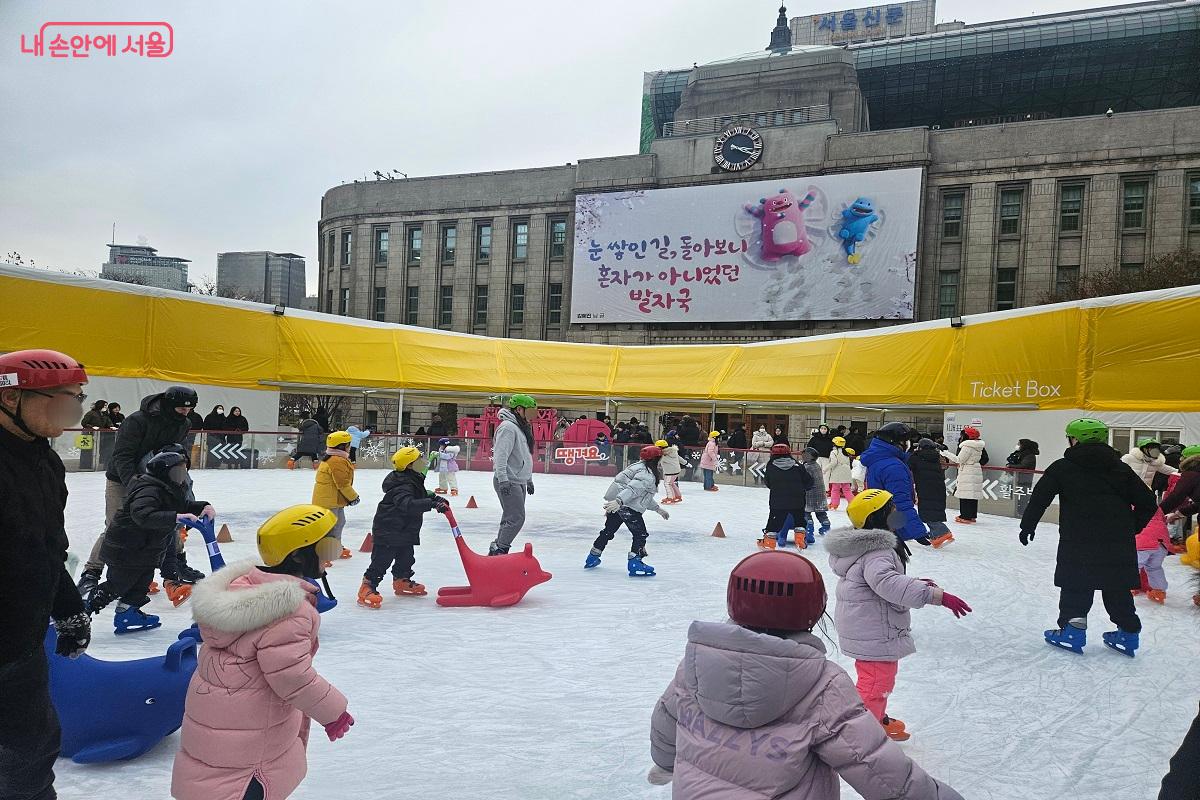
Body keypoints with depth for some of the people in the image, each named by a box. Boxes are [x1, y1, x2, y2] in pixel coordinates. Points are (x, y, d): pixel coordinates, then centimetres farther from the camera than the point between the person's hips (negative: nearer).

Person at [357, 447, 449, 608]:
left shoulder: (413, 480, 7)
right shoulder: (403, 485, -26)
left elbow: (420, 496, 25)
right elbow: (407, 504, -43)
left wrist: (433, 497, 6)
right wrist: (432, 503, -50)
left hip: (405, 530, 10)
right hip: (388, 530, -10)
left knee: (406, 557, 20)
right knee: (382, 559, -8)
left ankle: (402, 582, 37)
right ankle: (367, 587, -2)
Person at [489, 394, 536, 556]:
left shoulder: (521, 427, 18)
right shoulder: (508, 427, -15)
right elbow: (500, 455, -23)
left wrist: (529, 480, 26)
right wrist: (503, 480, -28)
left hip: (519, 481, 10)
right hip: (509, 482, -10)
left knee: (511, 518, 12)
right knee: (516, 518, -12)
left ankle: (497, 549, 19)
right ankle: (498, 549, -5)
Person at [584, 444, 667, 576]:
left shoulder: (643, 469, 21)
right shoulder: (647, 476, -13)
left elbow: (645, 496, 30)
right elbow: (631, 489, -30)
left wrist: (658, 509, 36)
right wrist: (618, 501, -43)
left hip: (618, 502, 11)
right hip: (626, 505, -11)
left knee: (609, 530, 21)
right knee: (640, 533, -3)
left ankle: (592, 558, 32)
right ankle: (634, 564, -6)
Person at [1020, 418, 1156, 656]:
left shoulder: (1063, 467, -2)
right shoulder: (1121, 468, 9)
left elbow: (1040, 497, -5)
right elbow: (1147, 502, 8)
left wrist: (1028, 525, 5)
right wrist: (1131, 527, 18)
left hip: (1077, 541, -3)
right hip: (1119, 543, 4)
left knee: (1075, 585, 8)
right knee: (1118, 588, 15)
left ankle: (1072, 630, 6)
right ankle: (1128, 633, 21)